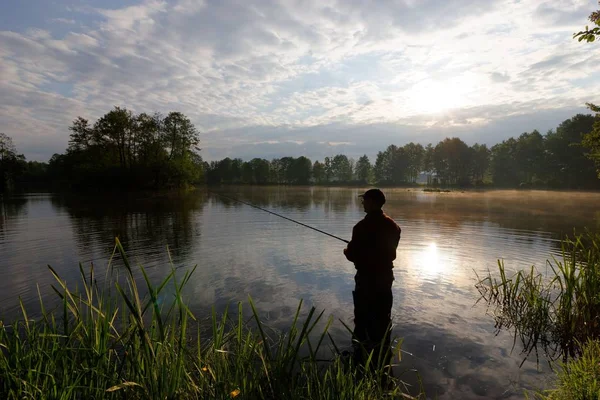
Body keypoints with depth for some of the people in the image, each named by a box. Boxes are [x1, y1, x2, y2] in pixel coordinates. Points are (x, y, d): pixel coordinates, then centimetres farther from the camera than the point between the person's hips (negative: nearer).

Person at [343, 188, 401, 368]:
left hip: (366, 278, -6)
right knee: (383, 318, 18)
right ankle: (383, 356, 31)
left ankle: (362, 355, 20)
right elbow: (390, 251, 11)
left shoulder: (362, 226, -20)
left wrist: (347, 251, 7)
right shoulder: (393, 226, 0)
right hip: (386, 276, 6)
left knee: (363, 318, 8)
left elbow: (353, 255, -16)